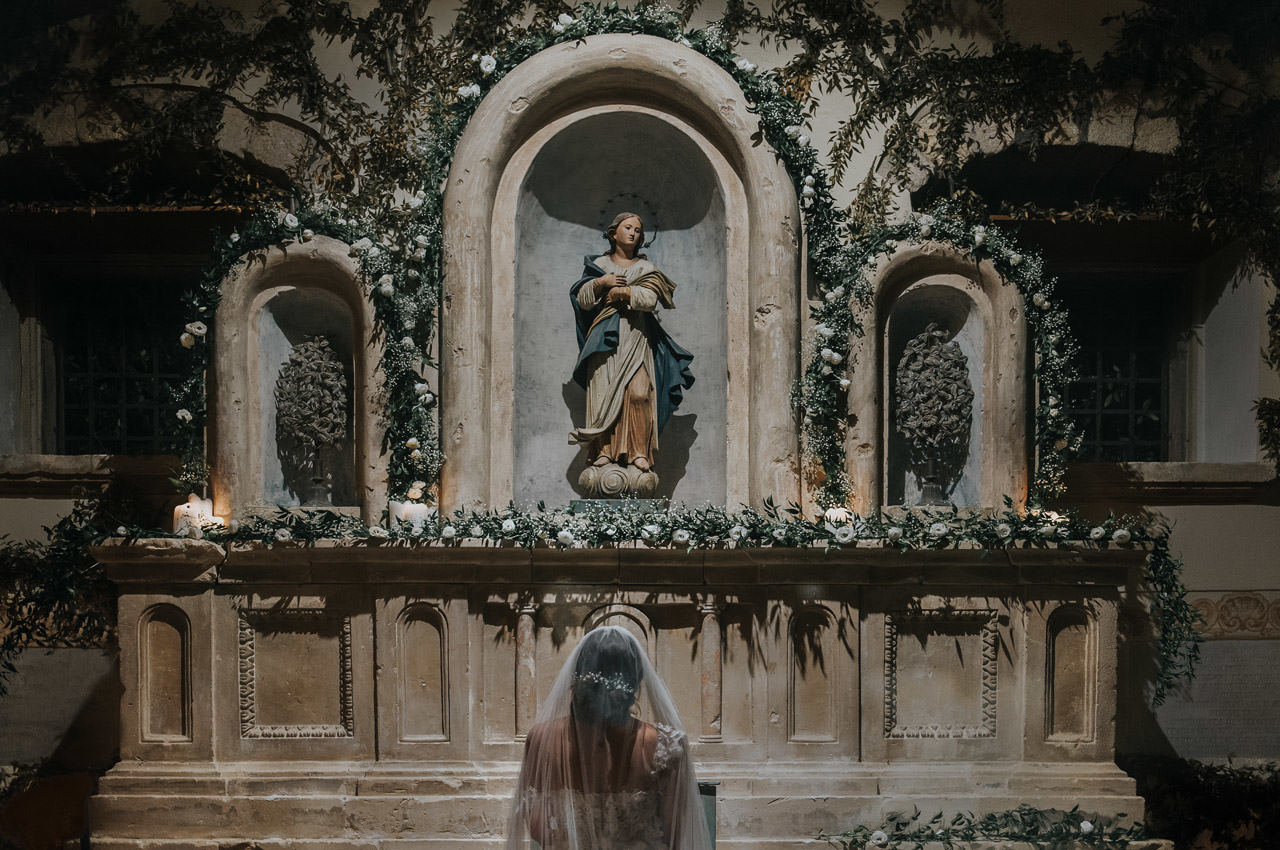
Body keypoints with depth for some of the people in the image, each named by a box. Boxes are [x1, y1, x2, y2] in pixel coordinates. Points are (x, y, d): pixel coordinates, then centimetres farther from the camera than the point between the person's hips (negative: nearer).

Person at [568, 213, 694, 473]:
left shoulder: (646, 268, 13)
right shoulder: (599, 265, 17)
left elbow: (650, 298, -5)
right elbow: (583, 300, 6)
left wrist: (621, 292, -5)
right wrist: (601, 282, -9)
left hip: (636, 337, -1)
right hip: (605, 338, 1)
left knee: (639, 392, -15)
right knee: (604, 391, -10)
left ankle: (640, 451, -14)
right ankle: (604, 449, -7)